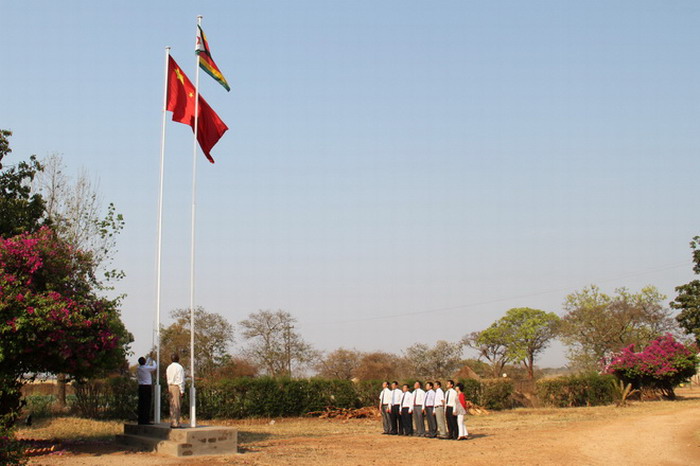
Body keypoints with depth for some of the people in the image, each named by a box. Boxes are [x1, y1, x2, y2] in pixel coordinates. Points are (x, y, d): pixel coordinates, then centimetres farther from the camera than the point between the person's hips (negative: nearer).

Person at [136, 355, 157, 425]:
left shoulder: (138, 368, 6)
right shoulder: (147, 368, -11)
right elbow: (154, 367, 9)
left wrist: (149, 358, 40)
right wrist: (153, 361, 30)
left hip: (140, 387, 6)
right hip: (147, 387, -6)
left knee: (141, 404, 8)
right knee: (147, 404, -4)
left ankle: (140, 420, 10)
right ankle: (146, 420, -6)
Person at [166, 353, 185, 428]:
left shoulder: (169, 367, 12)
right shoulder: (179, 367, -11)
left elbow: (168, 378, 13)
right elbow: (181, 380, -13)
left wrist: (168, 388, 16)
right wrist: (182, 391, -11)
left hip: (170, 386, 8)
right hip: (177, 387, -8)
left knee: (172, 405, 11)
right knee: (177, 406, -6)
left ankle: (172, 423, 13)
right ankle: (176, 423, -8)